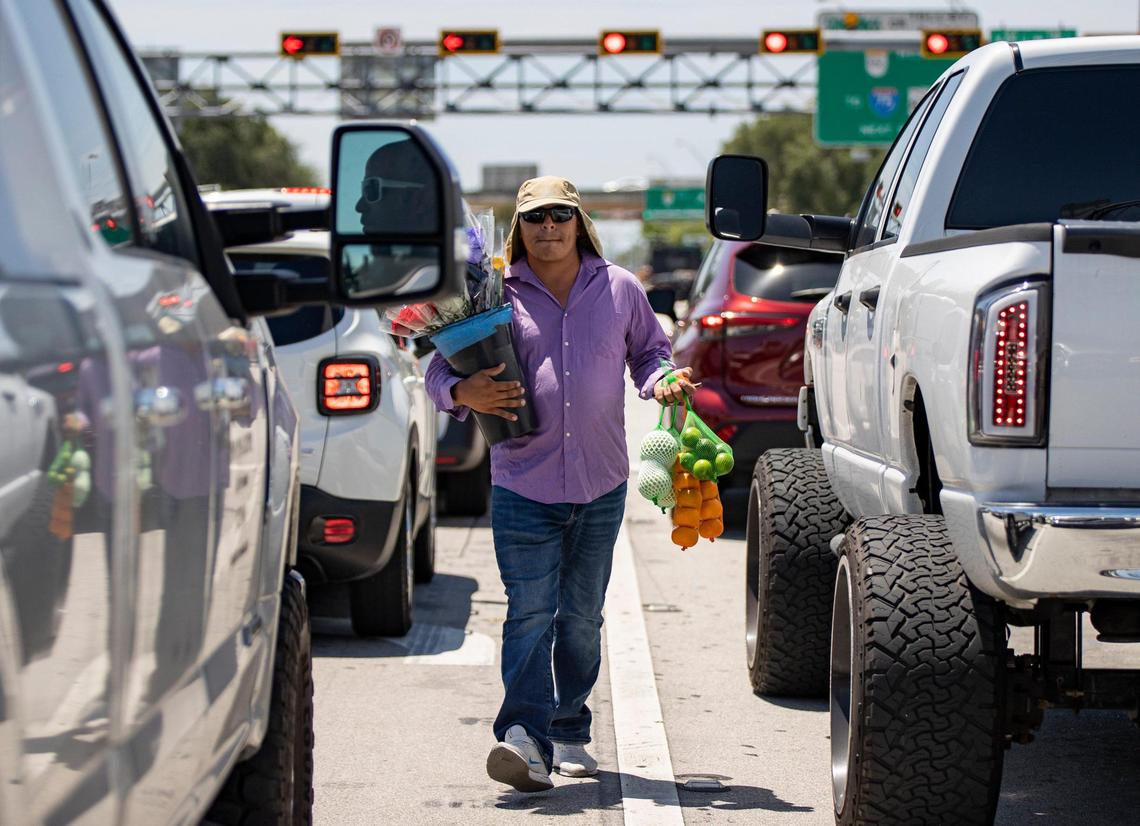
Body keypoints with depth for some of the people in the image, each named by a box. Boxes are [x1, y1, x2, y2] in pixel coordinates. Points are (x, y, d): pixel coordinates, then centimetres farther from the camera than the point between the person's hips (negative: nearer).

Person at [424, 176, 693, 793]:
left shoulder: (619, 289, 8)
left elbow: (649, 349, 23)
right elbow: (440, 368, 5)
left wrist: (661, 382, 1)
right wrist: (462, 394, -17)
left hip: (602, 486, 3)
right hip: (523, 486, -3)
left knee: (582, 616, 12)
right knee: (529, 613, -12)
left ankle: (569, 733, 23)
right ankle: (526, 738, -21)